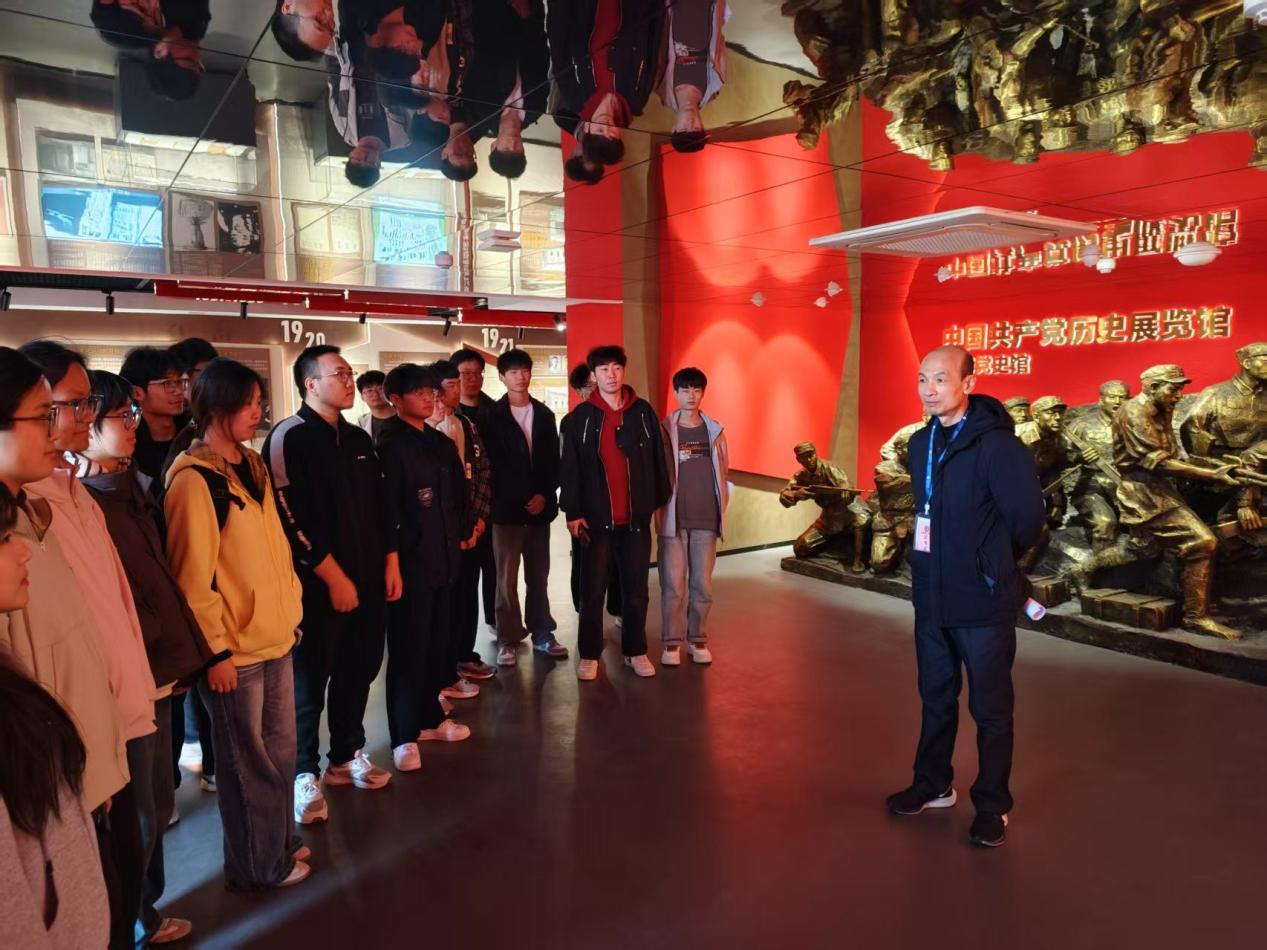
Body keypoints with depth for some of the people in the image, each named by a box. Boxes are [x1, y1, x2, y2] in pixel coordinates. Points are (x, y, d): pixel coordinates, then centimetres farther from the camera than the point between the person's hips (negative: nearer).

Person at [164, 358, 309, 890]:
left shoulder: (252, 466, 9)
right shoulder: (194, 479, -16)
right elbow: (193, 577, -17)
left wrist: (291, 608, 12)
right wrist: (216, 651, -15)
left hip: (274, 636, 7)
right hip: (234, 647, -7)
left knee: (280, 748, 19)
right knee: (248, 760, 10)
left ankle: (281, 842, 38)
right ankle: (257, 865, 29)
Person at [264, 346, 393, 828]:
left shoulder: (358, 439, 12)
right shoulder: (289, 438, -10)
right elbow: (291, 518, -16)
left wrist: (388, 561, 9)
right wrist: (333, 576, -15)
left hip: (366, 579, 7)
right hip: (318, 585, -7)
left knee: (357, 672, 14)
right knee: (309, 682, 4)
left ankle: (347, 755, 31)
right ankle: (304, 774, 19)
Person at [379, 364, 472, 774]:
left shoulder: (441, 443, 13)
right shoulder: (389, 445, -9)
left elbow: (458, 494, 17)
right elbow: (387, 508, -15)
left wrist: (459, 536, 11)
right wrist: (392, 562, -18)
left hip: (443, 560, 7)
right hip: (409, 562, -7)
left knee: (437, 644, 14)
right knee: (408, 649, 2)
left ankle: (431, 717, 30)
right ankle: (404, 736, 14)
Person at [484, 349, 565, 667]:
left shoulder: (544, 414, 13)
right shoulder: (493, 416, 0)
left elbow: (553, 460, 10)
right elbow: (492, 464, -4)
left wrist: (545, 495, -4)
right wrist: (522, 500, -8)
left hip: (539, 506, 4)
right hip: (506, 508, -3)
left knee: (539, 576, 10)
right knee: (507, 578, 0)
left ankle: (542, 633, 19)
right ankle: (508, 639, 9)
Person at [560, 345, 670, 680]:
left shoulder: (643, 411, 3)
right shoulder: (582, 416, -1)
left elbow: (657, 460, 6)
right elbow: (570, 468, -2)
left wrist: (659, 502, 4)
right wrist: (572, 511, -7)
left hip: (637, 517, 2)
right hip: (597, 517, -1)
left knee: (636, 589, 10)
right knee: (593, 590, 5)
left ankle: (635, 650, 24)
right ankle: (590, 654, 18)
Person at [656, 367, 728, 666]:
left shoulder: (714, 431, 7)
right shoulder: (664, 430, -1)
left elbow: (723, 473, 10)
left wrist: (721, 507, 6)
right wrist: (661, 510, -5)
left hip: (706, 519, 2)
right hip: (674, 519, -2)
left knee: (702, 584, 7)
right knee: (673, 584, 0)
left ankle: (698, 639, 20)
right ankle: (672, 641, 11)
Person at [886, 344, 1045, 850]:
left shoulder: (997, 445, -18)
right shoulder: (920, 443, 6)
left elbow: (1027, 518, -19)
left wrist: (990, 566, -6)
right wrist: (937, 561, 9)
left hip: (982, 603, -7)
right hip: (931, 597, 7)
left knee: (990, 709, 9)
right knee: (936, 698, 20)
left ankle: (992, 806, 26)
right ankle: (933, 784, 38)